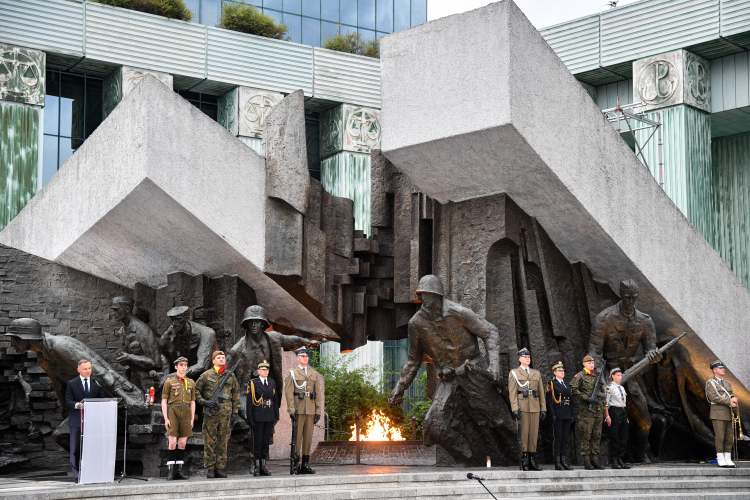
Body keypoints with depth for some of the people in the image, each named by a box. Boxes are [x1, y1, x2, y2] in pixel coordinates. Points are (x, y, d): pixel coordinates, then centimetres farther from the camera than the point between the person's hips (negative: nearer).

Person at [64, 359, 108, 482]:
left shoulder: (96, 383, 12)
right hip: (77, 421, -2)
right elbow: (68, 402, -2)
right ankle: (77, 475, 5)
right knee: (76, 449, -1)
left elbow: (103, 399, 9)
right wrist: (77, 405, -22)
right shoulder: (72, 384, 5)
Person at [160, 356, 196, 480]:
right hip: (173, 412, -3)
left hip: (186, 414, 3)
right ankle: (170, 471, -5)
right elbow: (164, 401, 2)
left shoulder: (191, 383, 15)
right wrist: (166, 418, -6)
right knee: (173, 443, -9)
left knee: (182, 443, 3)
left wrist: (192, 418, 8)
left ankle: (179, 470, 9)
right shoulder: (169, 382, 4)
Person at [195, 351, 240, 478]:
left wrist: (235, 412, 9)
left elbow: (236, 394, 15)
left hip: (226, 413, 3)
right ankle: (210, 469, 3)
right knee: (210, 441, -2)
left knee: (223, 441, 4)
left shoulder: (231, 375, 11)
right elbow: (196, 390, 7)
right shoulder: (206, 375, 2)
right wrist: (203, 401, -8)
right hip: (210, 413, -3)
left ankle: (220, 468, 10)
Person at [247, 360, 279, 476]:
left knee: (266, 442, 7)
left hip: (269, 417, 4)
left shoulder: (272, 383, 13)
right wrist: (250, 418, -9)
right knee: (257, 442, -3)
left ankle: (263, 466, 12)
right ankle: (257, 467, 1)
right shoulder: (253, 383, -1)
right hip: (258, 417, -4)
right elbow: (249, 401, -4)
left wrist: (276, 416, 10)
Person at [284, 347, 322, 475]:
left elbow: (318, 394, 13)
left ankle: (306, 464, 8)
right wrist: (291, 410, -13)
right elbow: (288, 393, -4)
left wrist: (318, 411, 6)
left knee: (308, 437, 4)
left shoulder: (314, 374, 15)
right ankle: (295, 465, -3)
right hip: (298, 410, -4)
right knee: (297, 436, -6)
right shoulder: (292, 373, 2)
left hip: (311, 410, 4)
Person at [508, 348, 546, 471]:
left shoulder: (536, 373, 16)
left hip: (535, 408, 4)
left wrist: (543, 409, 7)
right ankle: (524, 461, -4)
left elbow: (541, 393, 15)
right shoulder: (514, 373, 4)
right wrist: (515, 409, -13)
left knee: (534, 434, 3)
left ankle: (532, 461, 7)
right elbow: (512, 392, -3)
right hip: (522, 408, -4)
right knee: (523, 434, -6)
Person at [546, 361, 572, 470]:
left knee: (565, 438, 7)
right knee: (558, 438, -6)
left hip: (567, 415, 7)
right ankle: (557, 463, -5)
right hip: (558, 415, -7)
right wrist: (553, 415, -16)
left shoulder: (567, 385, 18)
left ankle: (563, 461, 11)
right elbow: (549, 401, -8)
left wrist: (571, 415, 12)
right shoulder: (551, 384, -2)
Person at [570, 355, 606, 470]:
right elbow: (573, 389, -13)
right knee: (586, 436, -6)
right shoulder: (580, 376, -2)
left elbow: (602, 392, 24)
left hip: (598, 410, 6)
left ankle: (595, 461, 11)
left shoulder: (596, 376, 17)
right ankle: (587, 462, -4)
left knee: (596, 436, 7)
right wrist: (586, 398, -17)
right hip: (586, 410, -6)